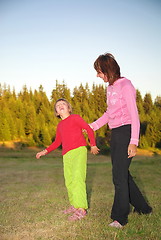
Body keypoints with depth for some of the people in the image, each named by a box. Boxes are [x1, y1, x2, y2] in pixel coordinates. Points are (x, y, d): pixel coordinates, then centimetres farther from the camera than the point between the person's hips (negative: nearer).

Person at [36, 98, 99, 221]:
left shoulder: (75, 118, 5)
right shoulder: (60, 126, 22)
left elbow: (89, 129, 2)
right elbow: (57, 142, 30)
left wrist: (93, 145, -5)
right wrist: (45, 151, 21)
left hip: (79, 151, -6)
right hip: (67, 155, 6)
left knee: (78, 178, -16)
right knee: (69, 182, 7)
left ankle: (81, 209, -16)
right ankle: (74, 205, 19)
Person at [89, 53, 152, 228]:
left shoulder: (125, 85, -12)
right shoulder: (110, 87, 13)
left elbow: (134, 115, -16)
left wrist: (134, 141, -22)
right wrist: (92, 126, 21)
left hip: (126, 131, -9)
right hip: (115, 134, 9)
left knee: (119, 175, -6)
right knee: (122, 174, 14)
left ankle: (120, 217, 6)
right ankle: (141, 207, 29)